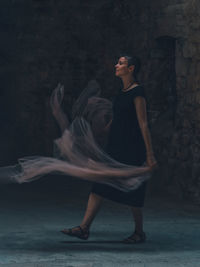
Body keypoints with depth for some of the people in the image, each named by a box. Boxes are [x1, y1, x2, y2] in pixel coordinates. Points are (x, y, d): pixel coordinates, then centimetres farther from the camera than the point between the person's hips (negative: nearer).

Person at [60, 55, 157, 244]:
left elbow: (143, 124, -15)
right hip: (115, 146, 9)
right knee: (99, 185, 1)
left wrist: (149, 154, -17)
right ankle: (84, 228, 0)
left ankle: (139, 233, 14)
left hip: (131, 148, -9)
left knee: (131, 191, 0)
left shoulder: (137, 92, -12)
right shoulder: (122, 92, 14)